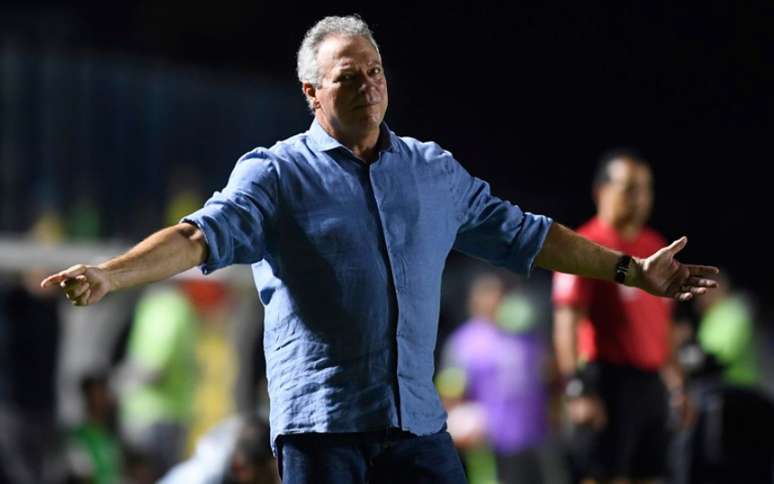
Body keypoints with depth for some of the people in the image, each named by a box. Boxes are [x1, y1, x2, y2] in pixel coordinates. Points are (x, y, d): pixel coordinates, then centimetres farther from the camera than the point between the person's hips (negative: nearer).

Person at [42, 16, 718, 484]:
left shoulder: (434, 171, 15)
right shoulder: (277, 174, 0)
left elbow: (521, 234, 23)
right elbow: (205, 235, -12)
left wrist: (631, 270, 26)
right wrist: (107, 276, -29)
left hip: (418, 424, 4)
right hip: (320, 424, -4)